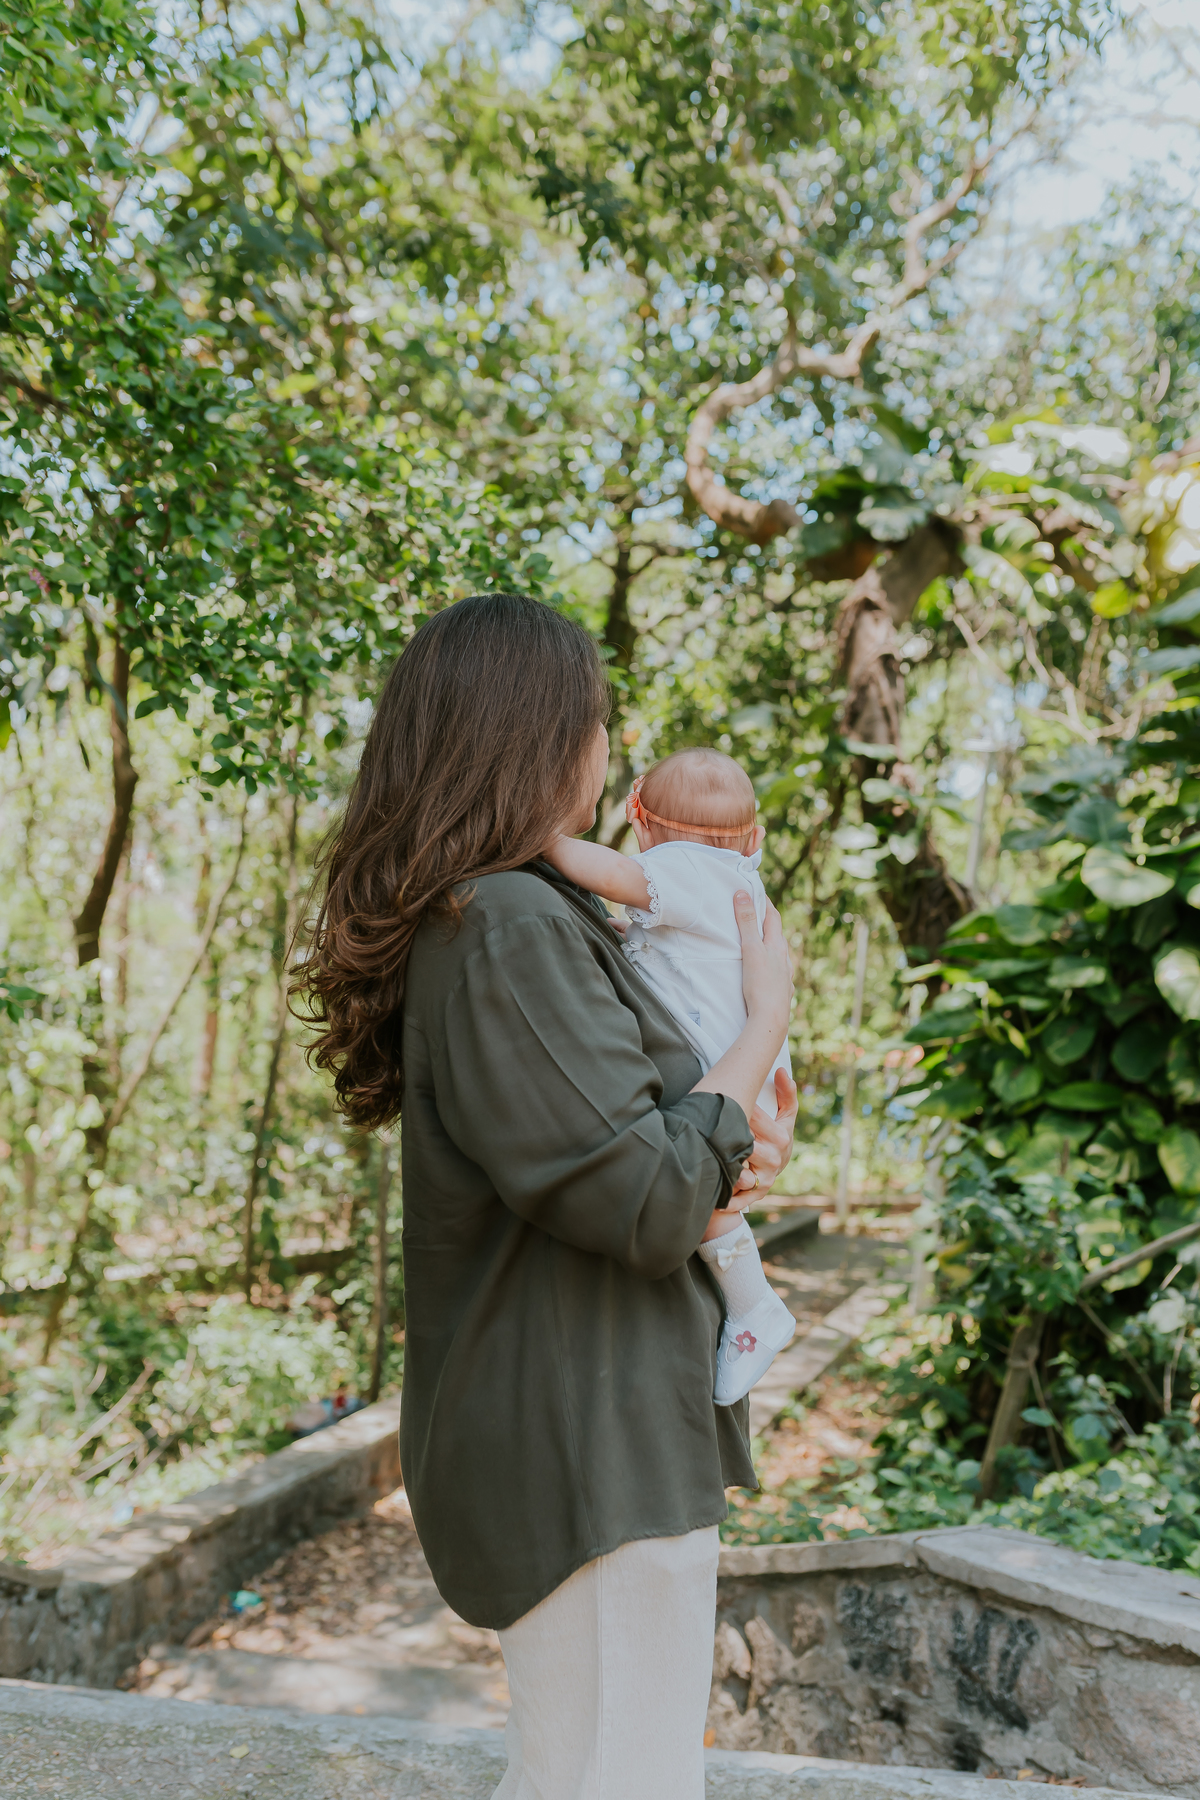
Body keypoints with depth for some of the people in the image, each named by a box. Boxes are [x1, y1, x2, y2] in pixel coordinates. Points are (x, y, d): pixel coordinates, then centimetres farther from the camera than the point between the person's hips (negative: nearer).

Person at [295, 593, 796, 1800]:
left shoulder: (487, 918, 12)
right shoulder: (508, 929, -21)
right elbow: (647, 1205, -23)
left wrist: (731, 1135, -2)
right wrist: (765, 1025, -10)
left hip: (569, 1434, 11)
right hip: (591, 1450, -11)